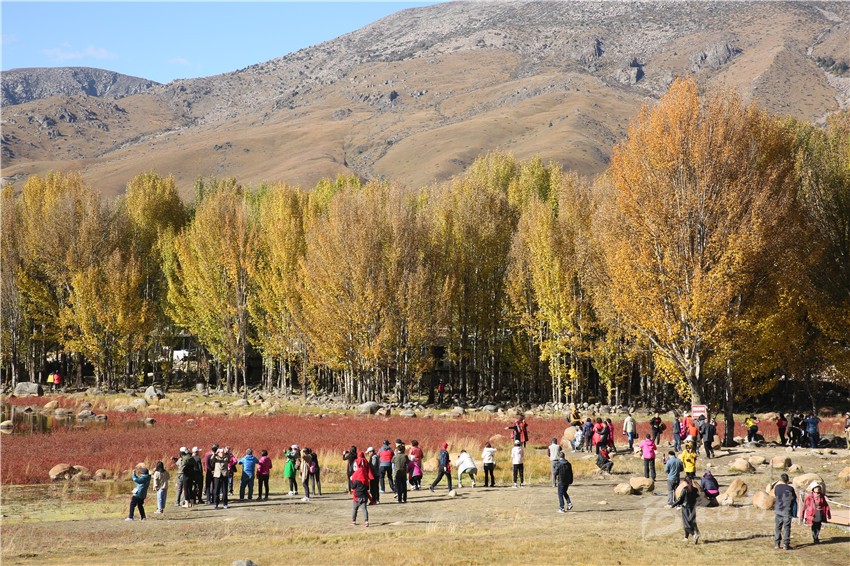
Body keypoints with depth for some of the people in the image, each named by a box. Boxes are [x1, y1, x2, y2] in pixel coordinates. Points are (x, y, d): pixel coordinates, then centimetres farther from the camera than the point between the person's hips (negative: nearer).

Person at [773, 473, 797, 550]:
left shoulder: (777, 487, -3)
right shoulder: (790, 488, -9)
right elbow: (794, 498, 4)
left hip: (778, 510, 2)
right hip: (787, 511, -2)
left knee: (777, 527, 11)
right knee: (786, 527, 2)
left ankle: (777, 544, 12)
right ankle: (786, 544, 0)